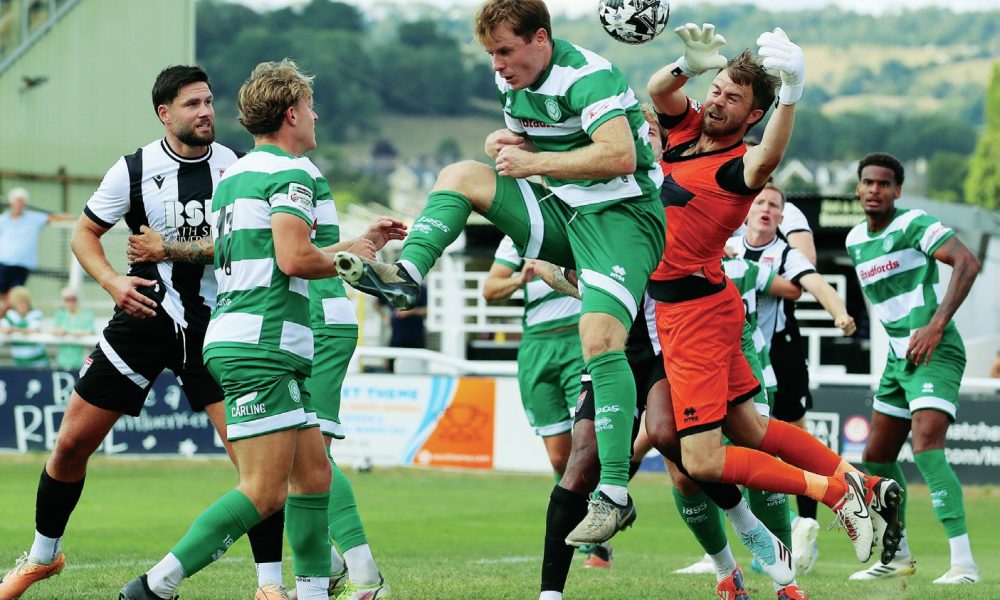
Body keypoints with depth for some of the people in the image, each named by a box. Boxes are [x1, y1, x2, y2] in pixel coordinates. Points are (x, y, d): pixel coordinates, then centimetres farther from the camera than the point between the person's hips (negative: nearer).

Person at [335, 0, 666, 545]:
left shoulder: (587, 77, -19)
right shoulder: (512, 81, 8)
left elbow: (621, 155, -31)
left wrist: (533, 162, -26)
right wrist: (505, 141, 1)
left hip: (621, 215, -9)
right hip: (559, 213, 9)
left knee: (600, 338, -25)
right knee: (461, 175, -1)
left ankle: (614, 495, -27)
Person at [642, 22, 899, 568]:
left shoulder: (738, 168, -18)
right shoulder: (687, 125, 5)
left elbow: (768, 157, -41)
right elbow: (657, 89, -9)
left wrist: (791, 92, -58)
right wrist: (690, 64, -31)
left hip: (696, 311, -9)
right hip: (676, 305, 9)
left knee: (702, 459, -10)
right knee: (749, 429, 15)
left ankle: (834, 490, -2)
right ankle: (861, 484, 21)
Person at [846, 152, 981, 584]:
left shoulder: (914, 224, -12)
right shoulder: (855, 240, 12)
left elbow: (967, 263, -24)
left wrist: (935, 326, -29)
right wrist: (897, 341, 17)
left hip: (935, 354, -9)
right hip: (898, 357, 9)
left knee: (926, 448, -24)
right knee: (877, 456, 14)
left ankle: (964, 562, -27)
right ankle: (898, 556, 30)